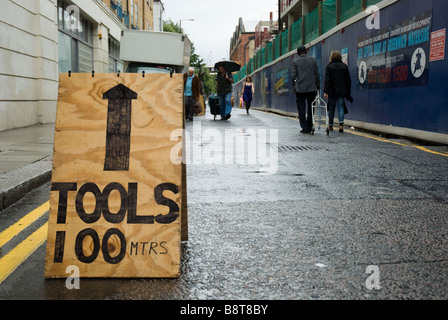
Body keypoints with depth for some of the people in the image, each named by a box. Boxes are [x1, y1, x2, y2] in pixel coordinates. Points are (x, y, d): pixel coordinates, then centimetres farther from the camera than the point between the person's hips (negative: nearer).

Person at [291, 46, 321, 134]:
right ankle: (309, 127, 15)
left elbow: (293, 75, -4)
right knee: (311, 108, 12)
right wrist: (318, 86, 9)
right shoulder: (313, 60, 5)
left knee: (301, 109, 2)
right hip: (312, 88, 3)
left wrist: (294, 85, 9)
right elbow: (317, 74, 4)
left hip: (300, 88, -2)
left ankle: (305, 128, -2)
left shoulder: (295, 61, -2)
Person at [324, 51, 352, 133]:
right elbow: (348, 80, 9)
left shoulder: (329, 66, -3)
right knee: (341, 108, 1)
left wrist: (325, 91, -10)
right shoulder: (344, 66, 6)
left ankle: (330, 125, 16)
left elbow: (327, 80, -9)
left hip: (332, 91, -2)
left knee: (331, 108, 8)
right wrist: (348, 92, 15)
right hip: (342, 91, 2)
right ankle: (341, 124, -16)